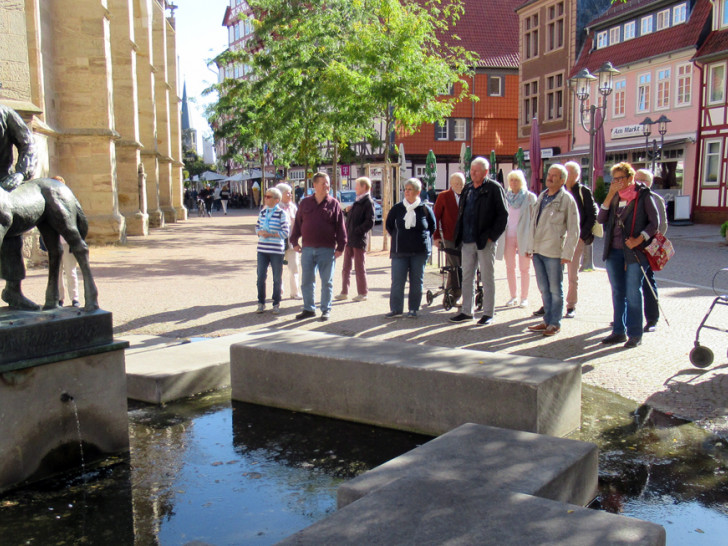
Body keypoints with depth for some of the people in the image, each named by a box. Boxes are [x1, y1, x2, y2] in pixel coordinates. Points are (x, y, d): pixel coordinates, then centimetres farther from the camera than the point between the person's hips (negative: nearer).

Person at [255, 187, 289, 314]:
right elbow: (257, 227, 16)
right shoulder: (262, 212, 9)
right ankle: (261, 303, 16)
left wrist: (270, 234, -16)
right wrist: (260, 232, -6)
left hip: (276, 250, -4)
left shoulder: (281, 214, -6)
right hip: (262, 249, 4)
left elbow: (285, 233, -10)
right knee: (261, 277, 4)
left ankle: (276, 304, 17)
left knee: (277, 278, 5)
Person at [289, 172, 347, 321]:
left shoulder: (334, 204, 0)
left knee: (327, 281, 5)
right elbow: (298, 223, 11)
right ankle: (309, 309, 19)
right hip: (307, 248, 3)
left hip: (327, 250, -2)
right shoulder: (305, 203, 7)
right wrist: (295, 241, 6)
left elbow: (340, 226, -1)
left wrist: (340, 246, -6)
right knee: (306, 281, 7)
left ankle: (326, 310, 16)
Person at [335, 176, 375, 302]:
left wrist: (356, 231, -19)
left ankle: (362, 293, 10)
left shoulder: (368, 202, -10)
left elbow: (370, 222, -18)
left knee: (360, 268, 0)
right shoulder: (357, 202, 17)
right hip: (349, 240, 8)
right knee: (346, 267, 11)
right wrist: (347, 211, 6)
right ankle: (344, 292, 19)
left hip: (359, 240, -8)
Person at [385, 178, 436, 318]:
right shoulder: (397, 208, 2)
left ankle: (413, 309, 15)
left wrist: (423, 238, 5)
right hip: (400, 251, 1)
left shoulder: (425, 209, -1)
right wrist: (398, 237, 9)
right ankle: (396, 308, 8)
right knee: (397, 281, -2)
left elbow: (432, 227, 12)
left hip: (420, 251, 0)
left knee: (417, 281, 5)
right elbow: (388, 225, 15)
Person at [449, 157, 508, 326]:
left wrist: (492, 236, -13)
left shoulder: (494, 188, -6)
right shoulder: (467, 189, 13)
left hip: (485, 242, -6)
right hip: (467, 241, 6)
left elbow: (503, 215, -8)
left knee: (487, 278, 3)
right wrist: (459, 235, 9)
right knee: (467, 277, 10)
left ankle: (488, 313, 11)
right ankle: (467, 312, 19)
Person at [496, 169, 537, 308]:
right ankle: (513, 297, 15)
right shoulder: (505, 197, 10)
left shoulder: (530, 197, -1)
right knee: (509, 267, 6)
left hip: (523, 236, -4)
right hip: (508, 236, 4)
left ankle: (524, 298, 10)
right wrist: (500, 236, 9)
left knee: (524, 268, 2)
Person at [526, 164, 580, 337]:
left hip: (553, 251, -6)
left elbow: (573, 230, -7)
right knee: (544, 289, 13)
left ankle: (555, 324, 11)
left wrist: (567, 254, -12)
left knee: (555, 290, 3)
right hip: (537, 250, 6)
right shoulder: (541, 197, 14)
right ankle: (547, 321, 22)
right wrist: (530, 246, 14)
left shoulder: (567, 199, -5)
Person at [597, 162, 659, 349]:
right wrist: (610, 195, -6)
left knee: (633, 294, -2)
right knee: (617, 293, 11)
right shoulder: (614, 196, 11)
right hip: (613, 251, 5)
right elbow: (600, 219, 0)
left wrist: (639, 239, -18)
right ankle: (619, 331, 19)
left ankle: (635, 334, 6)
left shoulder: (643, 195, -2)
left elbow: (654, 222, -5)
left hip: (634, 251, -5)